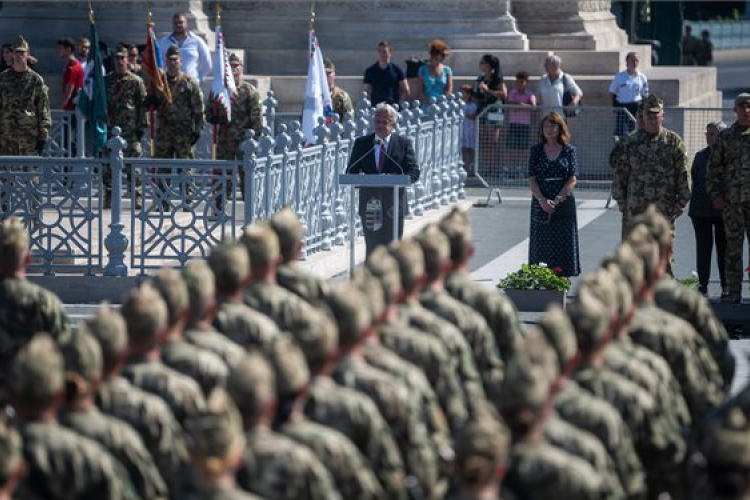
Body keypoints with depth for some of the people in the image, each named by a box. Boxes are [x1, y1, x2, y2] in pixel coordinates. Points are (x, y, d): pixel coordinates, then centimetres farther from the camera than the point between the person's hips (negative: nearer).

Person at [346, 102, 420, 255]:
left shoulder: (404, 143, 4)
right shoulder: (361, 143, 8)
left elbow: (414, 172, -2)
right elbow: (351, 172, 6)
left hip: (394, 204, -1)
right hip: (370, 204, 1)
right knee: (372, 247, 1)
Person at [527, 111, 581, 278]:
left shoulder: (569, 150, 3)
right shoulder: (536, 151, 7)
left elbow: (573, 180, -3)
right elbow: (532, 179, 1)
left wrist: (557, 200, -14)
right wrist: (542, 200, -13)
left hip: (564, 205, -1)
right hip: (541, 206, 1)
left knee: (563, 244, -1)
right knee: (542, 245, 0)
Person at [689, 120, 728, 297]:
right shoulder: (700, 155, 9)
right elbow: (693, 179, 10)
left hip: (723, 210, -3)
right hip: (702, 210, 3)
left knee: (724, 248, 4)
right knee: (703, 248, 5)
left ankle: (726, 287, 11)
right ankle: (703, 286, 9)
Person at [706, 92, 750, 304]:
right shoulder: (726, 137, 8)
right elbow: (714, 168, 9)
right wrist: (715, 194, 1)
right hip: (731, 200, 1)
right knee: (733, 247, 4)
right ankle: (733, 292, 8)